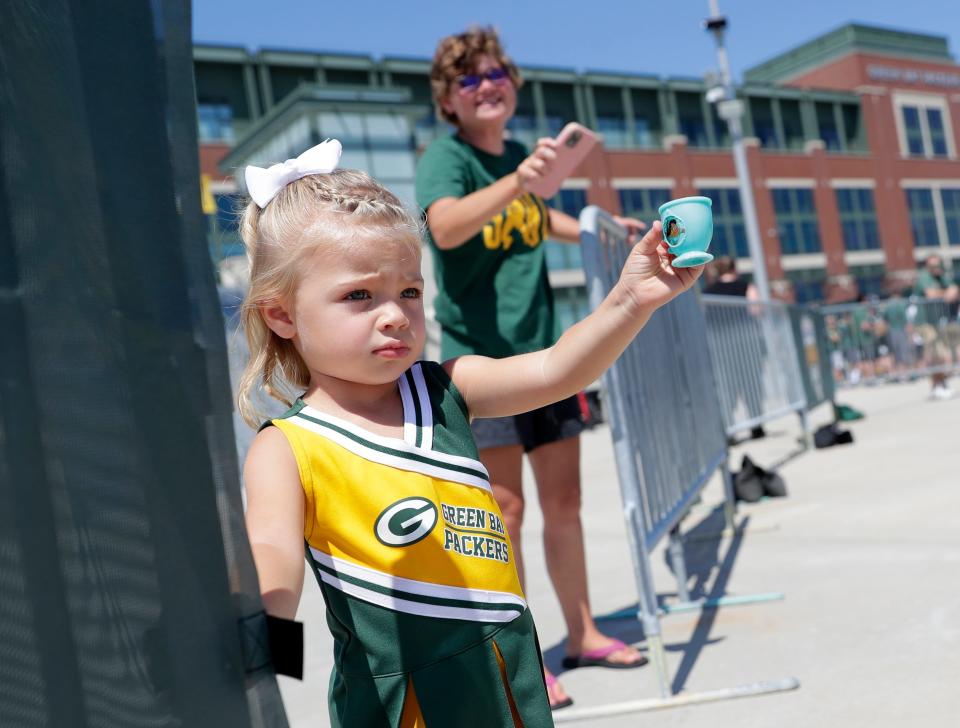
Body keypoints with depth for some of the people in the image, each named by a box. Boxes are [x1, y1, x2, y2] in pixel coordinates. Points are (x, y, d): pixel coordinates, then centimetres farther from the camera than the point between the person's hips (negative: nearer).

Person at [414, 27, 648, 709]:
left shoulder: (520, 155, 11)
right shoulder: (445, 156, -8)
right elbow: (445, 227, -31)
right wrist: (517, 180, -43)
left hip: (544, 351, 7)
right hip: (480, 354, -6)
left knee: (564, 500, 11)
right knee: (506, 508, -5)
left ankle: (582, 633, 25)